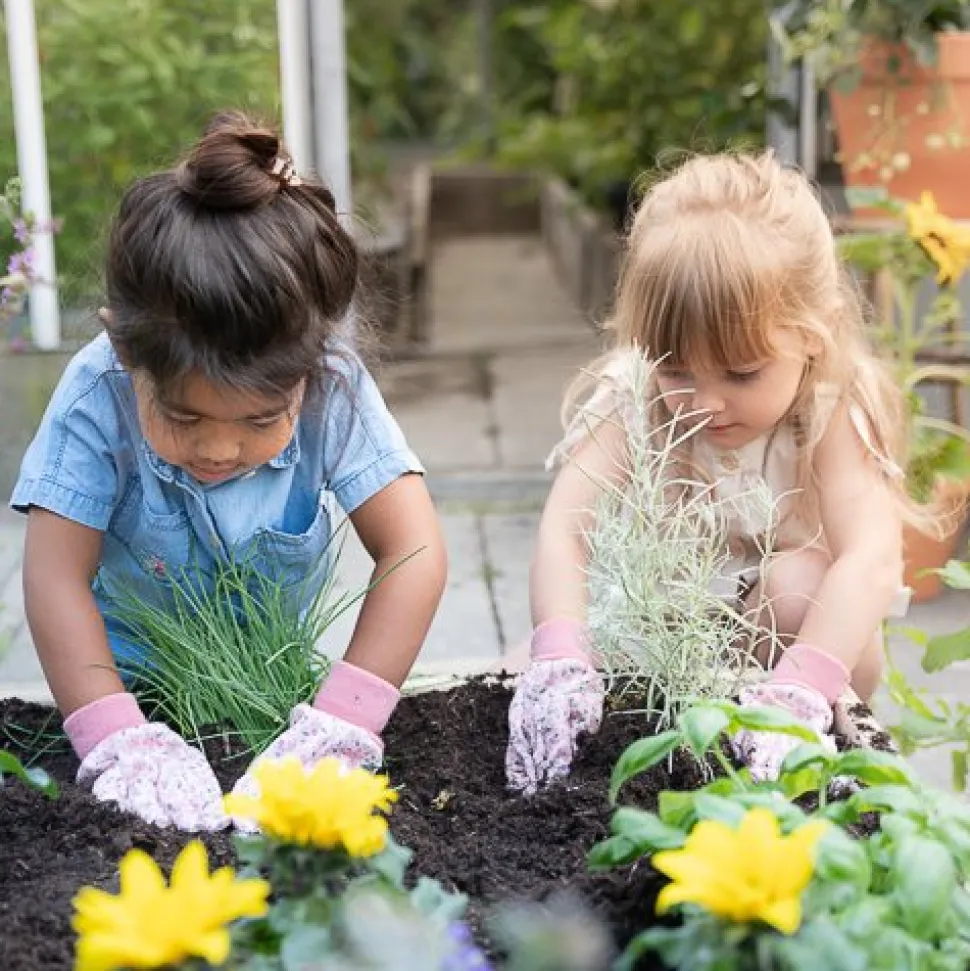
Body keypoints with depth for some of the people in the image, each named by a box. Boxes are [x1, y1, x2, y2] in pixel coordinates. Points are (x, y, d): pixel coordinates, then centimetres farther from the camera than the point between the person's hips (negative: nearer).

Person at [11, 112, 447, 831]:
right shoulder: (98, 395, -30)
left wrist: (341, 726, -37)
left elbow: (414, 554, -29)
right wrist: (118, 742, -41)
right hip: (136, 673, -1)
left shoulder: (334, 388, -29)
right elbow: (57, 579, -29)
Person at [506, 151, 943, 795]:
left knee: (798, 583, -32)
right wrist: (560, 658, -50)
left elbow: (872, 560, -39)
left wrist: (801, 688, -54)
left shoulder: (834, 411, -25)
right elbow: (563, 530, -32)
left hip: (789, 628, -3)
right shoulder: (634, 400, -20)